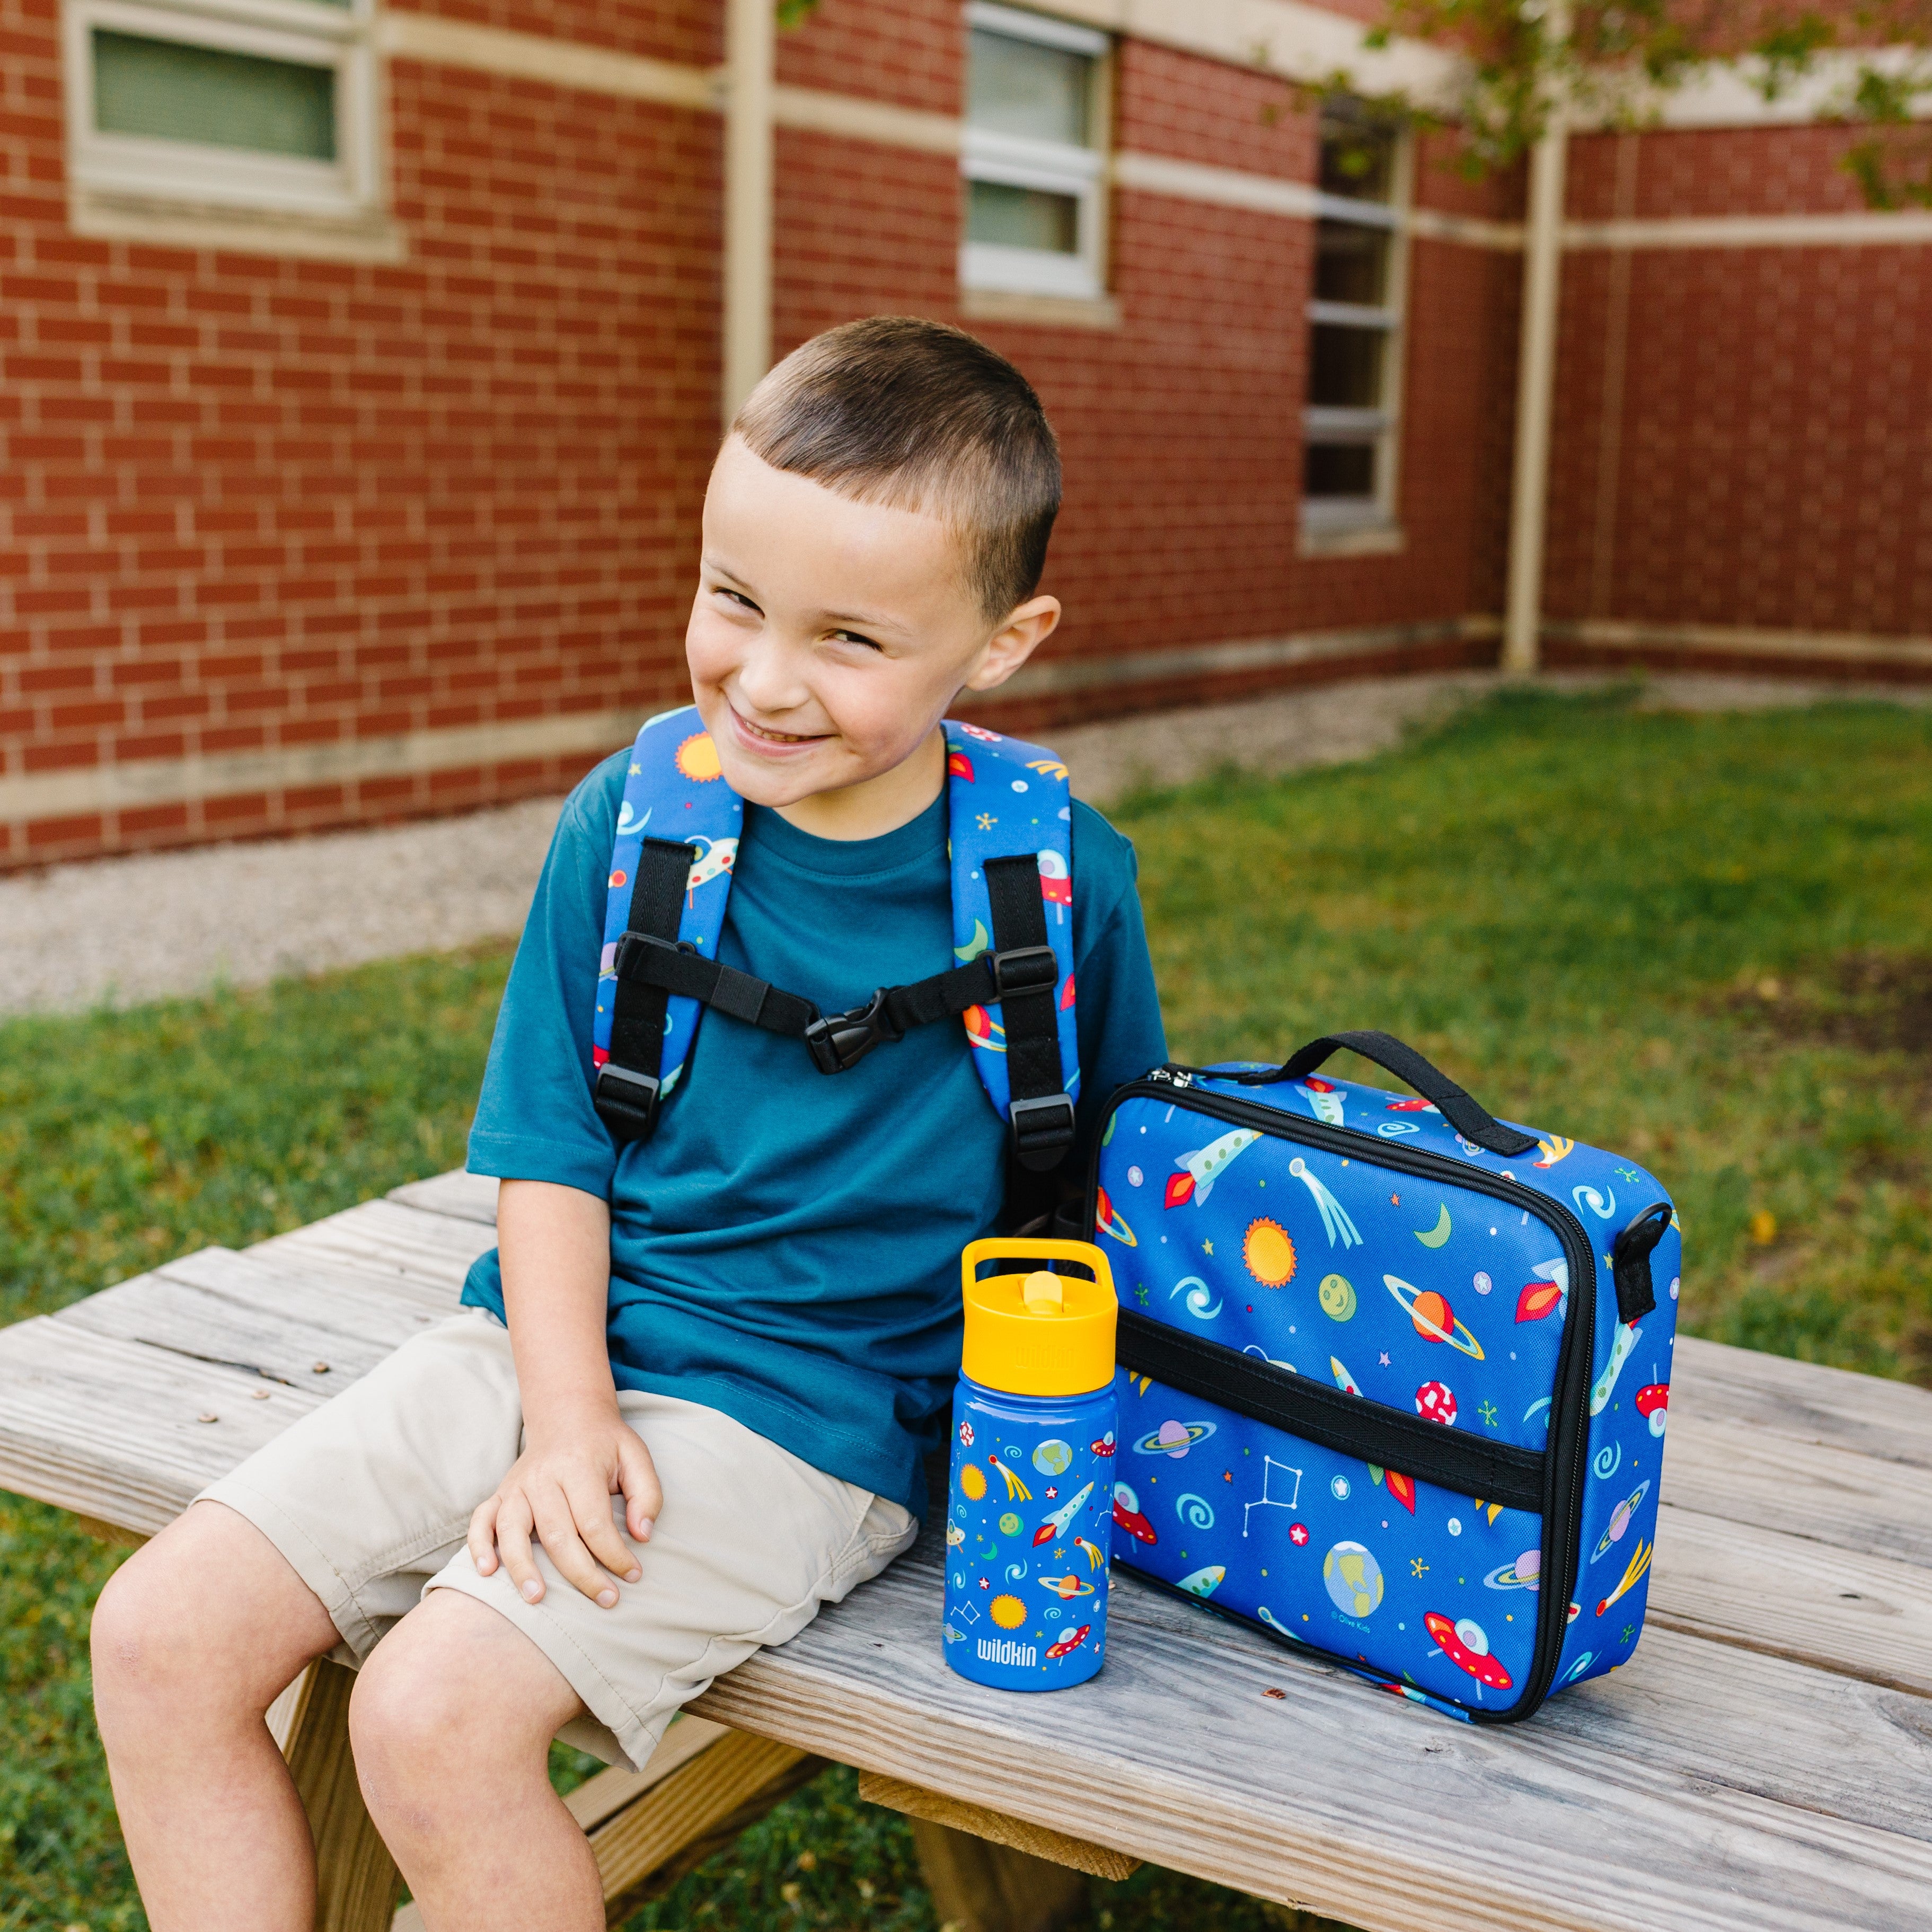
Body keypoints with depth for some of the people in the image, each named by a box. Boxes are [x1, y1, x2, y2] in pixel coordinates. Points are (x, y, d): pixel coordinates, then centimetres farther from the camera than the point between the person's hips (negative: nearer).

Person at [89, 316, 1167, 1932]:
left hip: (804, 1406, -4)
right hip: (556, 1341, 5)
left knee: (438, 1714, -23)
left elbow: (1115, 1176, 5)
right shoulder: (628, 820, -2)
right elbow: (551, 1149, 2)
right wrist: (567, 1415, -10)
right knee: (161, 1636, -5)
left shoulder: (1059, 881, -9)